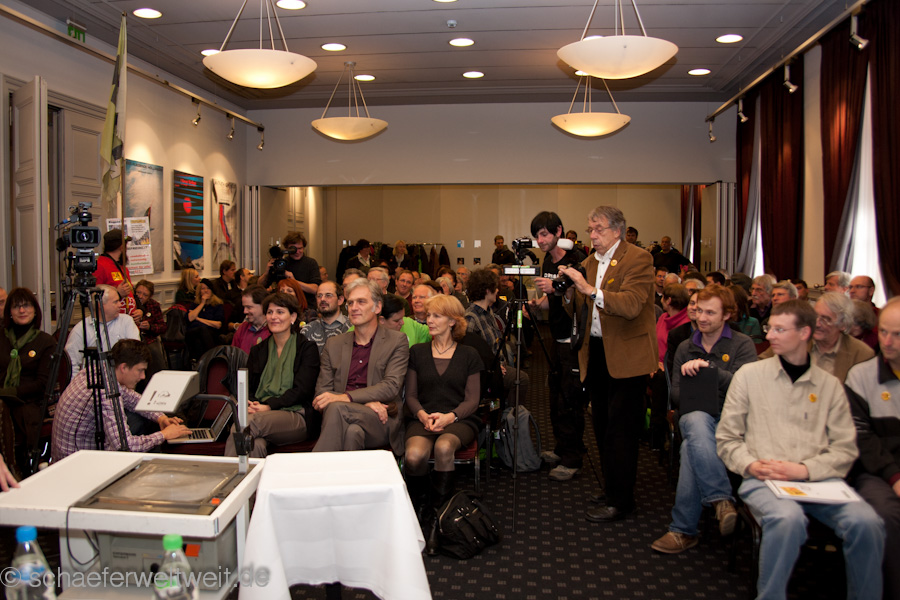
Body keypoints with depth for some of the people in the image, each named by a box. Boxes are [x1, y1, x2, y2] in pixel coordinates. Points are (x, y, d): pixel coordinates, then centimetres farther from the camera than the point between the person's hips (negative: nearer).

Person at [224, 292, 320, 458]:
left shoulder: (307, 348, 8)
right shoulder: (258, 351, 24)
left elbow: (301, 390, -3)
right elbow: (248, 387, 17)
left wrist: (269, 406, -15)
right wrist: (249, 405, -7)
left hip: (295, 416, -3)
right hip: (260, 412, 3)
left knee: (252, 420, -36)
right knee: (255, 444, -36)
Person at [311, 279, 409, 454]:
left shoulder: (397, 341, 10)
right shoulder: (333, 344, 20)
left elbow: (392, 386, -4)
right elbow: (322, 391, 11)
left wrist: (346, 397, -19)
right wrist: (366, 402, -8)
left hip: (381, 422, -2)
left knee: (337, 408, -34)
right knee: (353, 431, -38)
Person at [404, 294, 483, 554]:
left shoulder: (468, 354, 10)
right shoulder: (417, 352, 15)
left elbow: (472, 399, 5)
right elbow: (411, 396, 11)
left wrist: (450, 416, -14)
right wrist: (423, 415, -11)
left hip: (459, 419, -1)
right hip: (423, 418, 1)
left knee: (443, 447, -37)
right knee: (414, 455, -33)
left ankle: (435, 517, -20)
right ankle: (418, 505, -1)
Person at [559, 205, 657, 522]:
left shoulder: (638, 259, -11)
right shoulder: (589, 262, 12)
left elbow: (631, 305, -25)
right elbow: (579, 310, 13)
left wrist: (590, 289, -32)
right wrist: (569, 291, -7)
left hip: (626, 356, -8)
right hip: (596, 352, 8)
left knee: (619, 428, -6)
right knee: (602, 425, 15)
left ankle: (621, 500, 4)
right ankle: (610, 486, 29)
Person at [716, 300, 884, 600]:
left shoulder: (830, 385, 15)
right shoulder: (749, 375, 10)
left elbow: (845, 449, 7)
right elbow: (726, 438, 10)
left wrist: (805, 469, -9)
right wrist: (750, 465, -9)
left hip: (819, 480, 2)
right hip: (763, 479, -2)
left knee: (867, 522, -27)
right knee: (788, 518, -35)